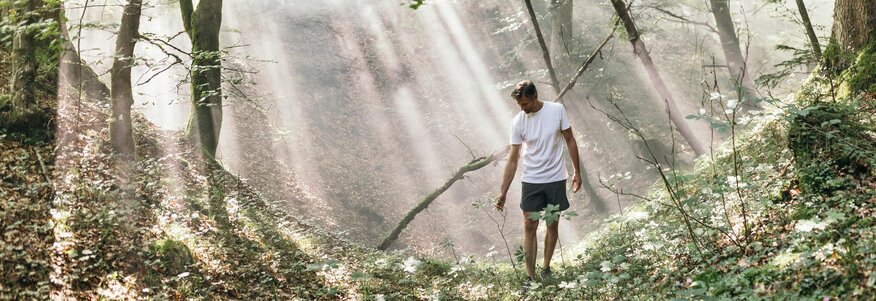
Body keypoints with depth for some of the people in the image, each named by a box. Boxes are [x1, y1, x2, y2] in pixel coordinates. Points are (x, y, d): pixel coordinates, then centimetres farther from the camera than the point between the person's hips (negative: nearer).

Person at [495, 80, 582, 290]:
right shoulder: (518, 122, -9)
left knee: (553, 225, 9)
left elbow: (570, 141, 1)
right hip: (531, 181, 0)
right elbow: (512, 160, -5)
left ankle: (546, 268, 26)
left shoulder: (557, 110, -11)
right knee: (529, 227, -3)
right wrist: (503, 192, -7)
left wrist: (577, 172, 0)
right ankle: (530, 277, 2)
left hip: (556, 179, 0)